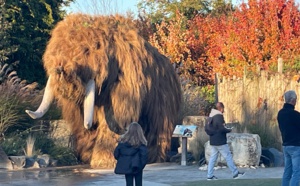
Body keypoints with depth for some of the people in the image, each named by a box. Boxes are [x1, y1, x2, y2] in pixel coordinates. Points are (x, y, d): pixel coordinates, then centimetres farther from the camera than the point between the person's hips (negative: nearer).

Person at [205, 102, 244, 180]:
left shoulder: (210, 116, 11)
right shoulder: (219, 116, -15)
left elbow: (206, 128, 15)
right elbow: (222, 129, -21)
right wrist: (229, 130, -4)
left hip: (213, 141, 8)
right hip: (220, 141, -8)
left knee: (213, 158, 8)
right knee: (228, 157, -1)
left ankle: (210, 175, 5)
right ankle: (235, 173, 4)